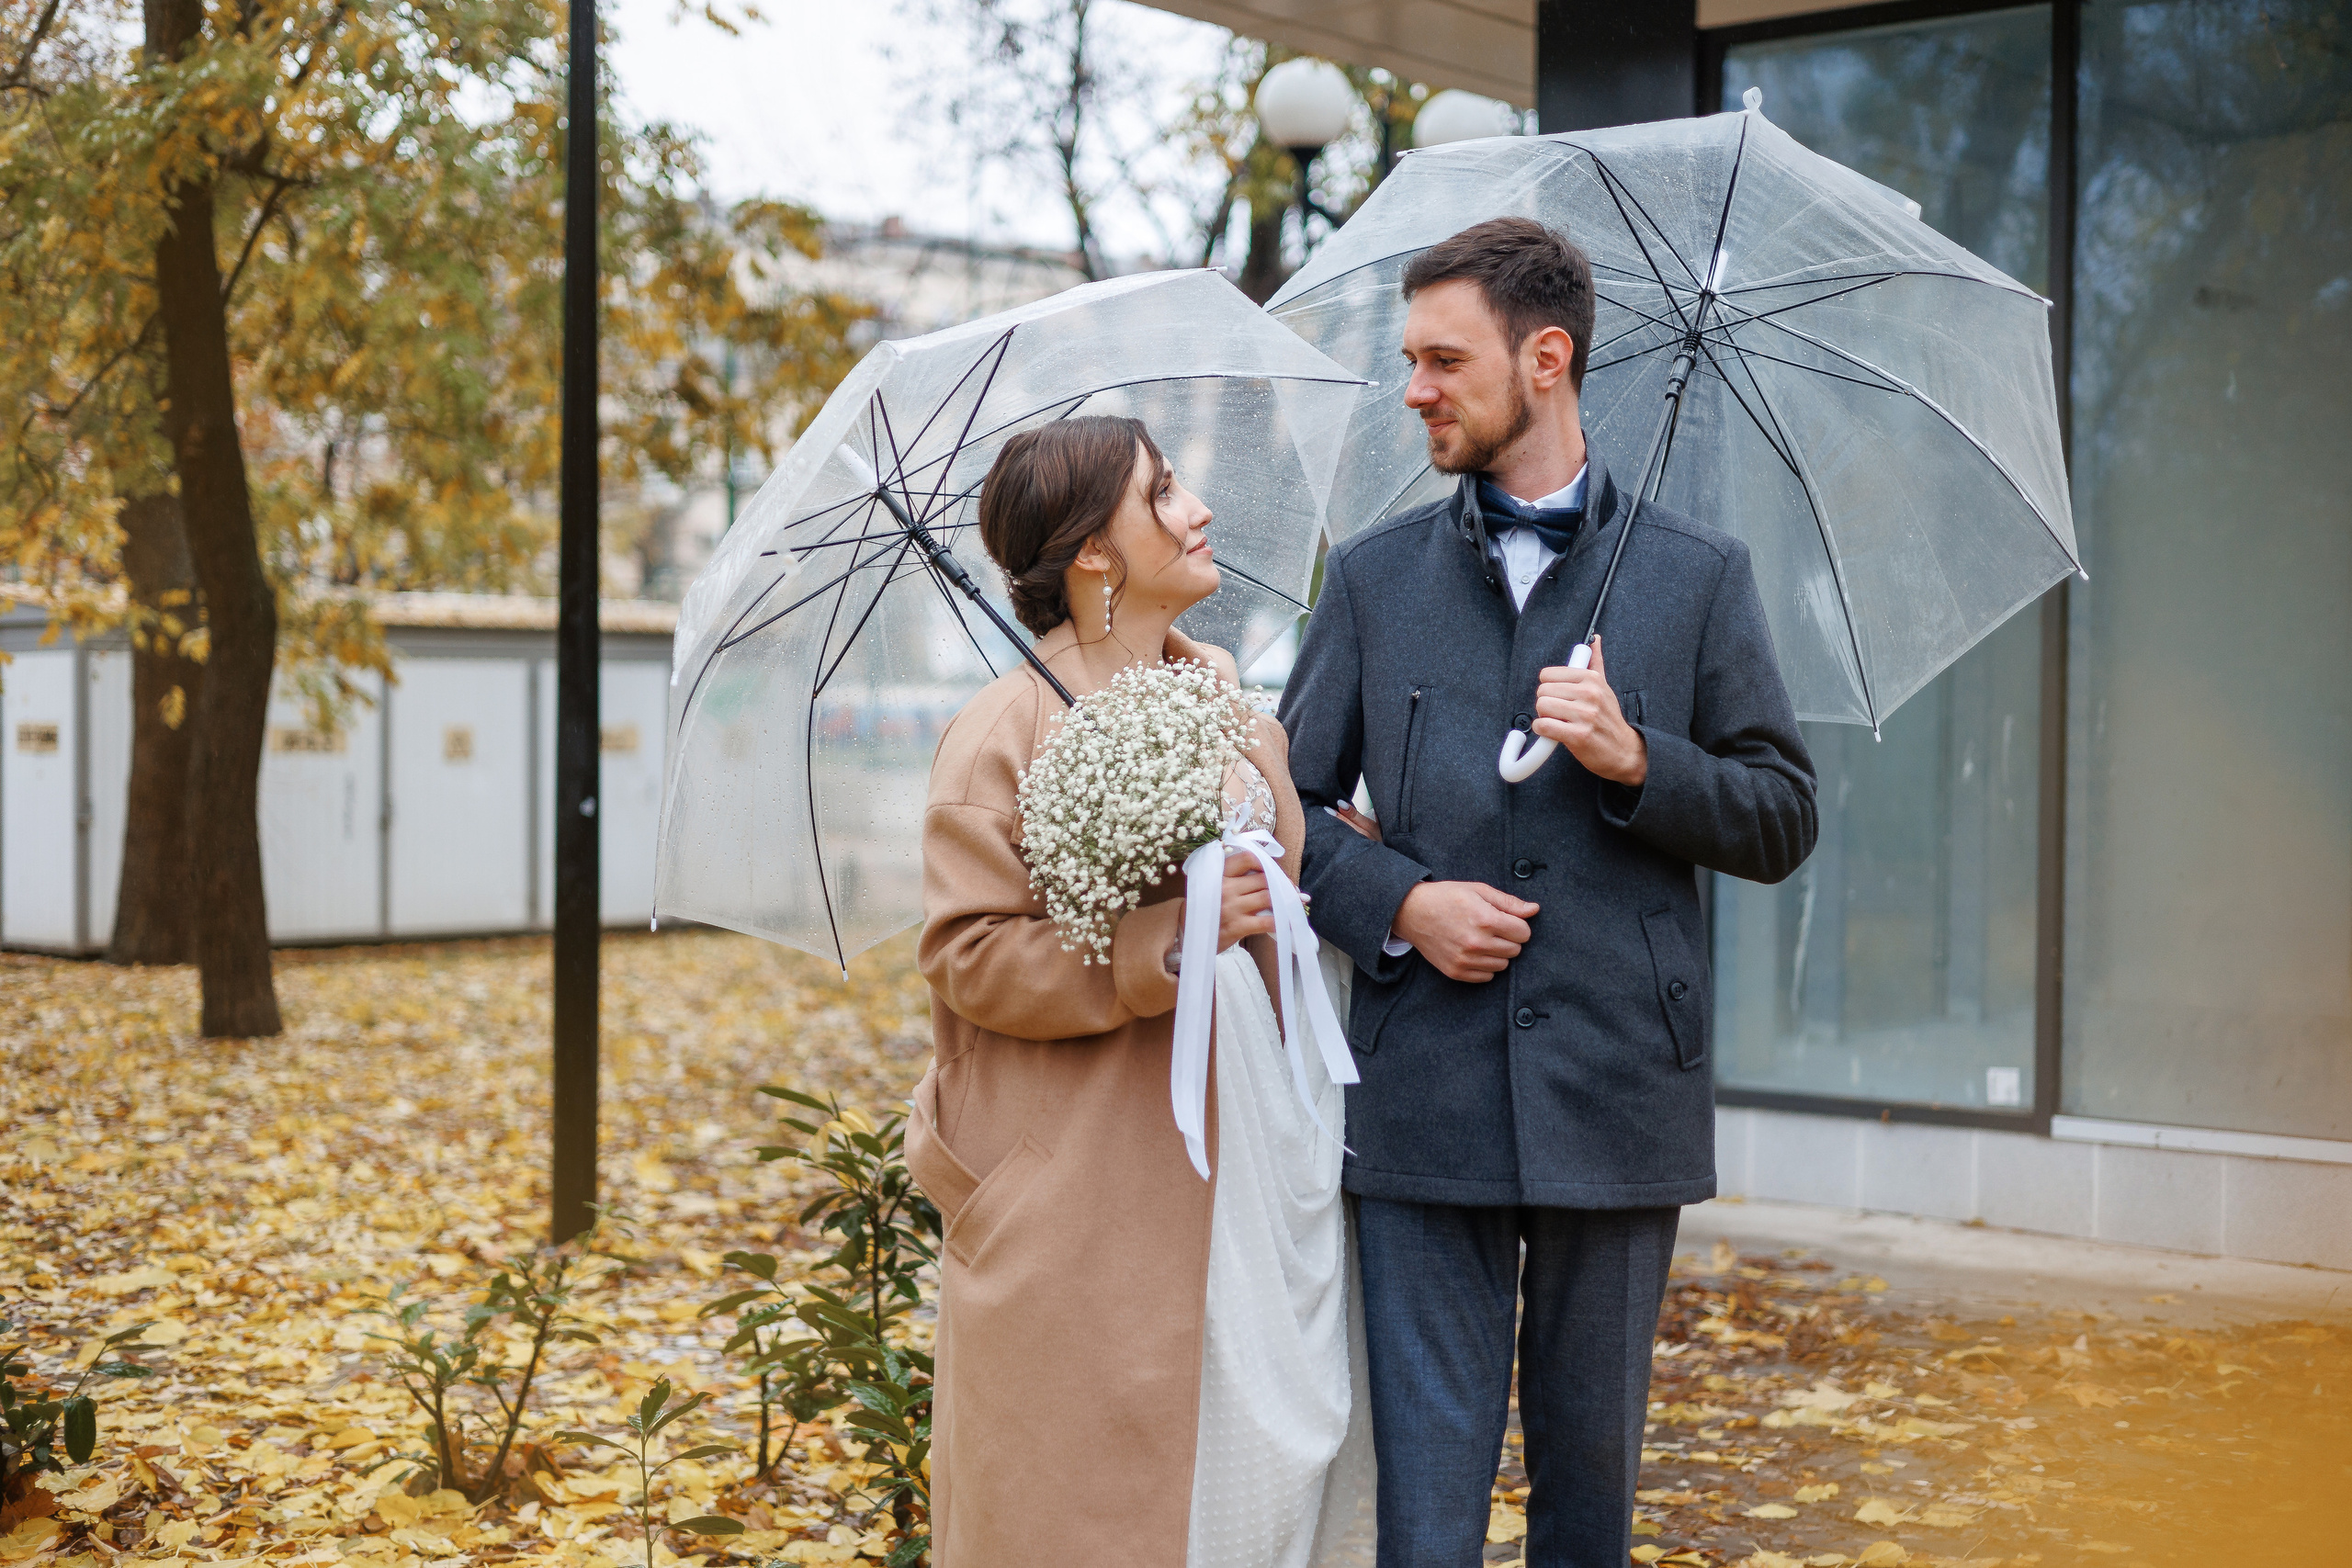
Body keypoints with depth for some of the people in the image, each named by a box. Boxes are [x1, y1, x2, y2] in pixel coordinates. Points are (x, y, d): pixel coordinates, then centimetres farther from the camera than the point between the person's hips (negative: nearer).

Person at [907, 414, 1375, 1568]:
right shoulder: (1004, 733, -10)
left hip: (1236, 1161, 6)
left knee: (1246, 1467, 9)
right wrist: (1164, 943, -22)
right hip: (1083, 1196, -6)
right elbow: (968, 955, -15)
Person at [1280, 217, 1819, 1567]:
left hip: (1618, 1099, 0)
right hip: (1426, 1101, 0)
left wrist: (1635, 760, -12)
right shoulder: (1376, 576, 10)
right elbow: (1292, 803, 10)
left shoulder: (1696, 574, 6)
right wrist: (1397, 903, -8)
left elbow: (1783, 820, 5)